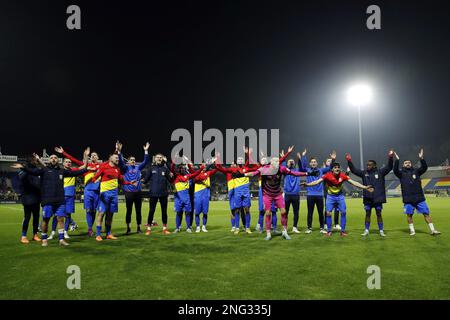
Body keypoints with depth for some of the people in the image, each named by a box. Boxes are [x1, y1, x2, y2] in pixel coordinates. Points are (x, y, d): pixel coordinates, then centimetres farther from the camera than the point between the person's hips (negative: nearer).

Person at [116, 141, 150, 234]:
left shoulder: (138, 167, 10)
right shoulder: (125, 168, 3)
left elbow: (145, 161, 6)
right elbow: (120, 161, -11)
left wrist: (146, 151, 0)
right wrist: (119, 151, -23)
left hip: (138, 192, 3)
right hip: (129, 192, -2)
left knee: (138, 211, 7)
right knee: (129, 211, 6)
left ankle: (138, 228, 18)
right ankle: (128, 228, 18)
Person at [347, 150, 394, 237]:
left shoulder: (380, 172, 0)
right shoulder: (364, 173, 5)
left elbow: (389, 167, -7)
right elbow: (354, 170, 4)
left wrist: (390, 158, -21)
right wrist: (349, 161, -6)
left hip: (378, 198, -2)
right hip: (367, 198, 2)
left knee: (379, 214, 6)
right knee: (367, 214, 9)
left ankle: (381, 231, 16)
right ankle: (366, 230, 17)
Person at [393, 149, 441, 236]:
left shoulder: (416, 171, 8)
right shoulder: (401, 173, 4)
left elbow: (424, 168, -6)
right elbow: (395, 170, -15)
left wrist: (421, 158, -19)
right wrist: (397, 160, -24)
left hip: (419, 198, 1)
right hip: (408, 199, -1)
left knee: (426, 213, 3)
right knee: (409, 215, 5)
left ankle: (433, 230, 10)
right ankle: (412, 230, 17)